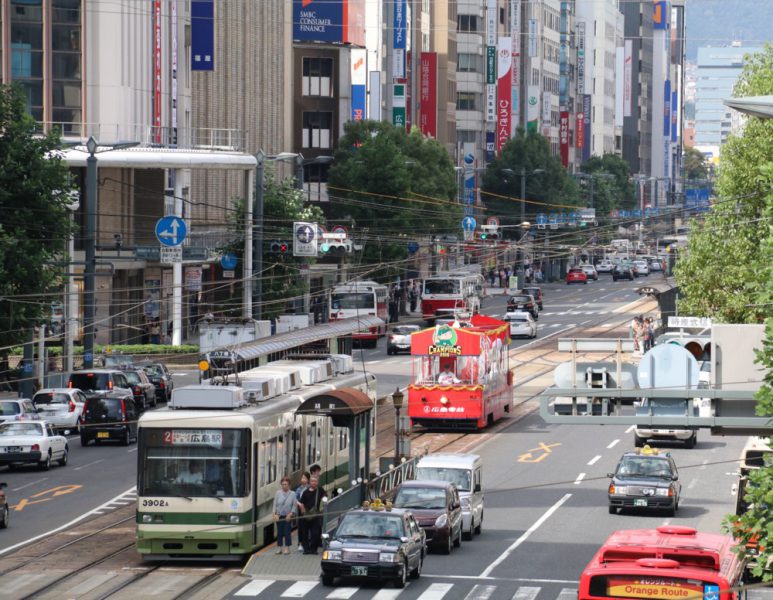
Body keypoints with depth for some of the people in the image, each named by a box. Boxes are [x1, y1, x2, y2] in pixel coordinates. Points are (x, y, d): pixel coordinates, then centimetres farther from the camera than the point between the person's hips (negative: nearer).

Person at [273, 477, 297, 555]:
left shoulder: (292, 494, 1)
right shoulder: (278, 493, 4)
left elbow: (294, 506, 1)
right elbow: (275, 504, 4)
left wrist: (290, 514, -10)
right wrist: (275, 514, -6)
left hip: (288, 516, -2)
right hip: (279, 516, 2)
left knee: (287, 532, -3)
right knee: (279, 532, 3)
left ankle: (287, 548, 4)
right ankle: (279, 547, 11)